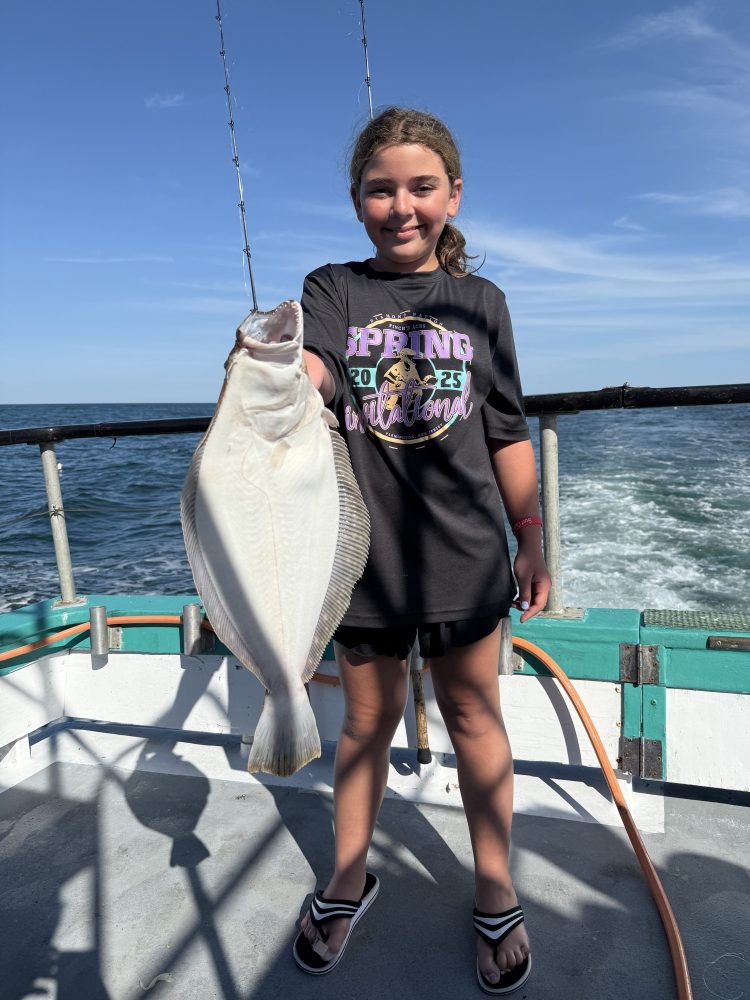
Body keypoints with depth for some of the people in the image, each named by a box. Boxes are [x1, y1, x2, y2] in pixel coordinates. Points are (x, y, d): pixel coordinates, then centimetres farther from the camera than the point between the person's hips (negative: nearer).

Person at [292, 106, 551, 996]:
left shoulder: (479, 301, 5)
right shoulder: (334, 290, 3)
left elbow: (508, 435, 6)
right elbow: (312, 371, -19)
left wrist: (532, 545, 7)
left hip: (463, 553, 1)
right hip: (364, 551, 0)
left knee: (472, 714, 13)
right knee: (368, 716, 14)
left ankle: (494, 894, 36)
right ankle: (348, 879, 39)